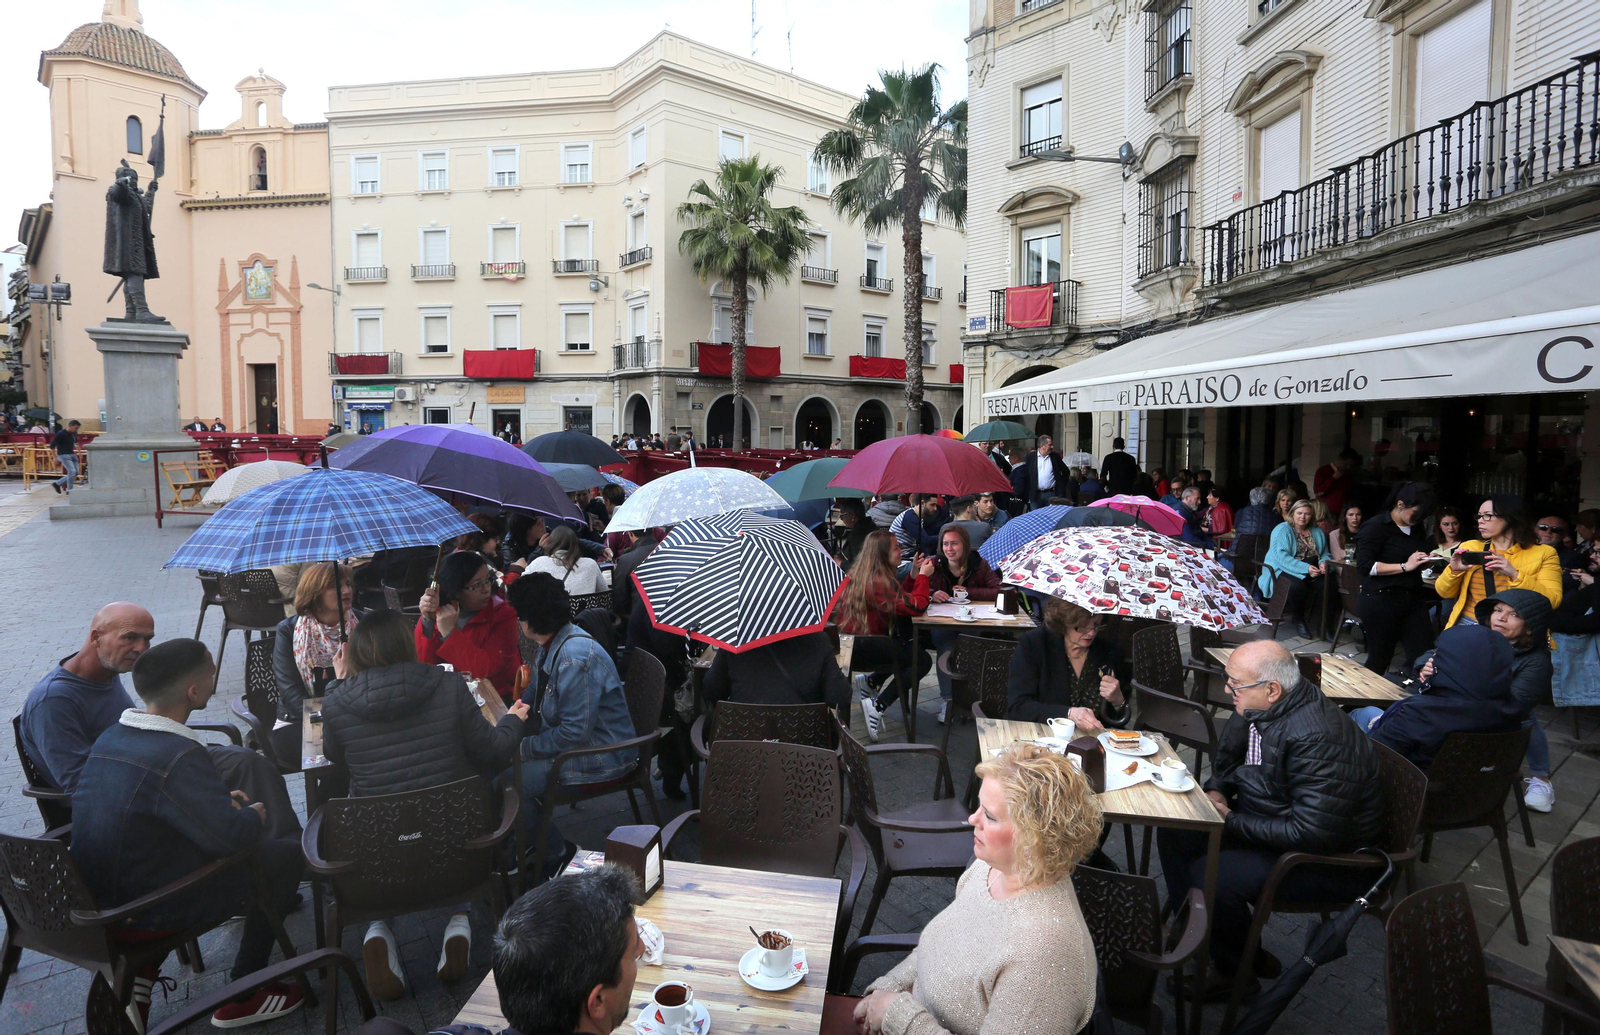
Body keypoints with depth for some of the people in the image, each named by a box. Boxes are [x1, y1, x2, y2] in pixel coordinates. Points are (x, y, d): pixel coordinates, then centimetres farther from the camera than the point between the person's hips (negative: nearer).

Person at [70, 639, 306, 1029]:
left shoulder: (110, 736, 0)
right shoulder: (177, 756, -28)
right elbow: (230, 836, -27)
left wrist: (222, 802, 10)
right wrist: (254, 815, -4)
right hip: (150, 905, -8)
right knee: (287, 854, -1)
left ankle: (137, 970, 19)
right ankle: (243, 997, 10)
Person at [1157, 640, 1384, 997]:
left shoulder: (1318, 739, -32)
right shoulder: (1257, 708, -4)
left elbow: (1313, 833, -33)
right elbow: (1227, 756, 17)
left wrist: (1232, 823, -24)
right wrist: (1215, 790, -3)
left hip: (1330, 860, -9)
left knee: (1211, 876, -26)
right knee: (1175, 832, 3)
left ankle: (1235, 971, 2)